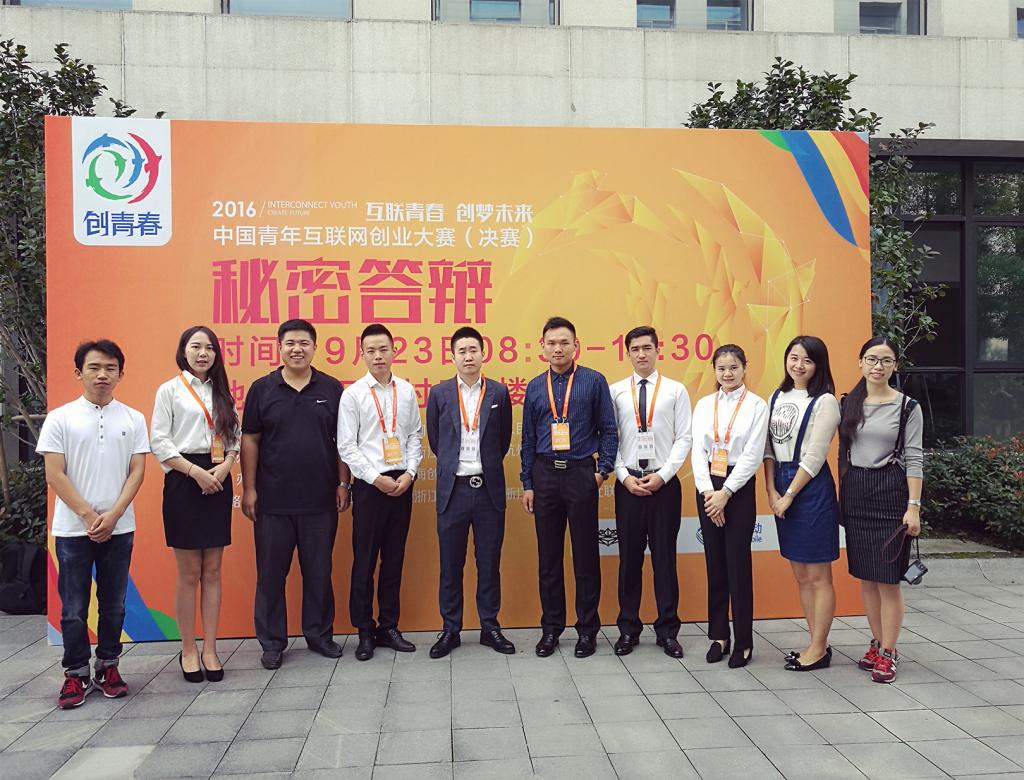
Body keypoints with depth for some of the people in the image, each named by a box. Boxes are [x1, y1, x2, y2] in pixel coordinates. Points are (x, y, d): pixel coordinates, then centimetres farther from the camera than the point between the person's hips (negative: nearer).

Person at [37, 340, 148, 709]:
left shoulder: (133, 419, 4)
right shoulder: (60, 418, -1)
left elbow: (137, 471, 1)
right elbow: (54, 475, -4)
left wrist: (112, 516, -10)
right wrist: (89, 516, -10)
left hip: (119, 527, 2)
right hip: (72, 527, -1)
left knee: (114, 603, 10)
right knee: (73, 607, 6)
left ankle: (108, 666, 25)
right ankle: (76, 674, 19)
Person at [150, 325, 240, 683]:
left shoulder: (222, 392, 13)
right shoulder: (169, 390, 0)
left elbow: (234, 438, 12)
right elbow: (159, 442, -6)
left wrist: (225, 466, -8)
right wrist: (196, 472, -14)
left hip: (218, 482, 4)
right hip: (183, 482, -4)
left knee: (212, 571, 6)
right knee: (189, 573, 1)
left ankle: (209, 650, 14)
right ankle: (188, 651, 14)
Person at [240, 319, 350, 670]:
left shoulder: (332, 389, 4)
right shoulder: (261, 389, 2)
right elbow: (249, 440, 3)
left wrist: (343, 484, 2)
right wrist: (249, 489, -1)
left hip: (321, 499, 1)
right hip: (272, 500, 0)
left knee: (319, 571, 10)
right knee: (270, 572, 7)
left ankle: (320, 634, 25)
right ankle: (272, 641, 21)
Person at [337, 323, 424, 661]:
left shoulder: (406, 391, 5)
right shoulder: (353, 394, -4)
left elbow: (415, 435, 8)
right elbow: (347, 446, -5)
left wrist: (409, 473, -5)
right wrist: (376, 478, -10)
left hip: (402, 483, 3)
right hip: (370, 484, -3)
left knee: (394, 560, 11)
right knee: (364, 561, 3)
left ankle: (388, 627, 23)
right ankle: (365, 631, 17)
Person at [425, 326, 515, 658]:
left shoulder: (499, 393, 2)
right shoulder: (439, 393, 2)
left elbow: (504, 440, 11)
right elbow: (434, 440, 11)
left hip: (489, 489, 0)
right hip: (453, 489, 0)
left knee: (489, 563, 8)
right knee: (451, 564, 8)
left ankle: (490, 627, 21)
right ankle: (450, 629, 20)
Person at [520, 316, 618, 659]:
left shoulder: (594, 381, 0)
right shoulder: (535, 387, 9)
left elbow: (609, 429, 2)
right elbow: (528, 438, 11)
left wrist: (604, 469, -7)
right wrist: (528, 483, 7)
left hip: (581, 475, -3)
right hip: (545, 476, 3)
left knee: (585, 554, 4)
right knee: (548, 555, 9)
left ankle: (587, 628, 18)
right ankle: (551, 627, 21)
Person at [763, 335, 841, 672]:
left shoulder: (824, 402, -8)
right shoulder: (777, 397, 11)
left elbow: (814, 457, -12)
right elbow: (768, 447, 8)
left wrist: (789, 496, -12)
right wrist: (772, 491, -2)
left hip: (811, 487, -7)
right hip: (781, 487, 7)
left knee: (818, 575, 2)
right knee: (801, 575, 13)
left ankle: (819, 649, 13)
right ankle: (816, 644, 24)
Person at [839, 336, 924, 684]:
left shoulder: (907, 406, -3)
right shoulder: (848, 403, 8)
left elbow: (914, 458, -6)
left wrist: (913, 506, -11)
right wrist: (843, 496, 10)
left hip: (890, 491, -4)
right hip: (855, 492, 4)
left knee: (888, 578, -2)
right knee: (865, 576, 10)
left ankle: (888, 653, 9)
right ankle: (877, 643, 23)